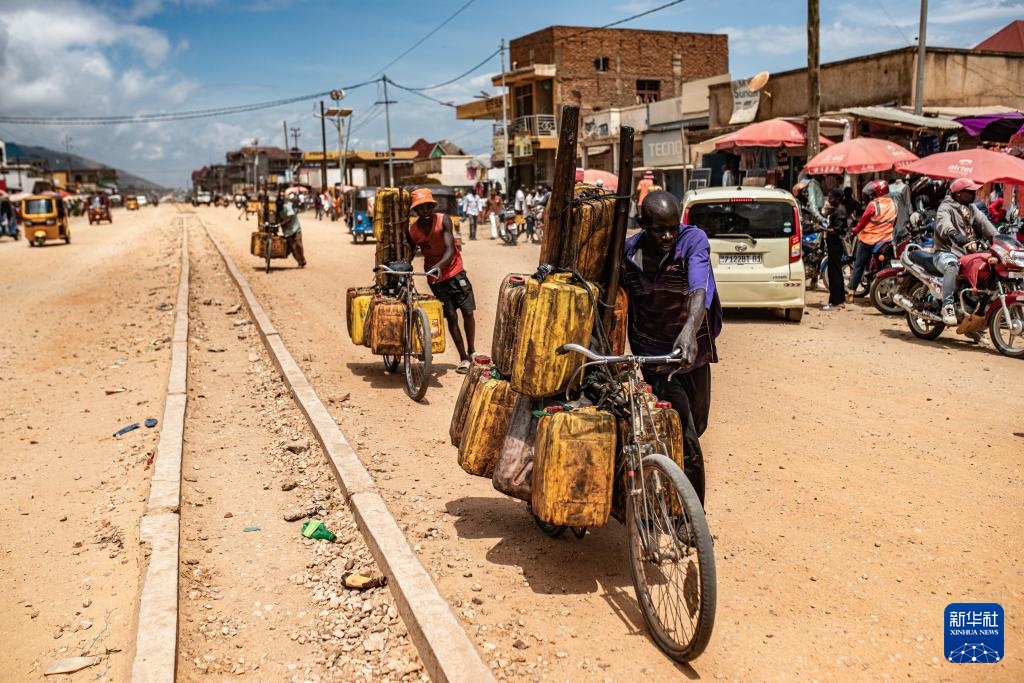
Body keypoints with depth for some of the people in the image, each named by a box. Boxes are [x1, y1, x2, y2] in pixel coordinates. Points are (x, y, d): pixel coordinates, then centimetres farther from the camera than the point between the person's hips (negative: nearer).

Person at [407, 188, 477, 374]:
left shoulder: (443, 220, -17)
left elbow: (450, 250, -26)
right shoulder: (412, 230, -10)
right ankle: (463, 358, 11)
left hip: (454, 271, -1)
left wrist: (438, 266, -42)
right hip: (434, 277, 1)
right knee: (451, 317, 0)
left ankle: (471, 351, 23)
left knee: (468, 312, 2)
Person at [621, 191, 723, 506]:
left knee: (696, 425, 20)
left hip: (694, 350, 2)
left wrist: (689, 330, -50)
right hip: (655, 356, -2)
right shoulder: (629, 250, -11)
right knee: (687, 441, -10)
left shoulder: (694, 240, -15)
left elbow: (700, 290, -32)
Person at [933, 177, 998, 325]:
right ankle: (947, 306, -38)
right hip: (946, 252, -8)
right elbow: (943, 223, -30)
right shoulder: (946, 207, -7)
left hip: (968, 253, 8)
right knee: (952, 266, -38)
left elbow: (984, 224, 7)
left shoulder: (972, 208, 19)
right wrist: (954, 234, -51)